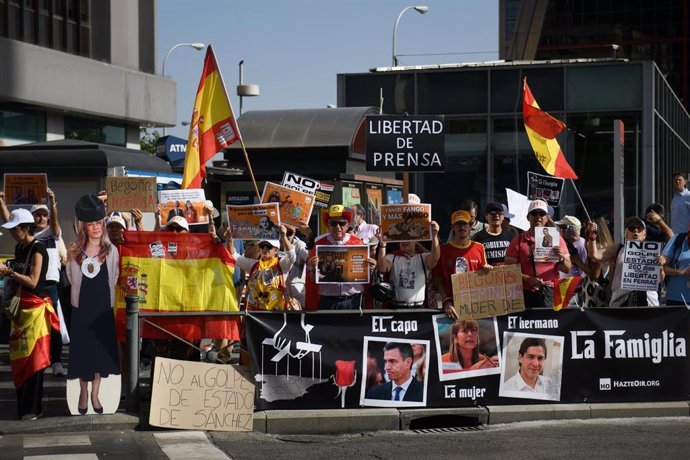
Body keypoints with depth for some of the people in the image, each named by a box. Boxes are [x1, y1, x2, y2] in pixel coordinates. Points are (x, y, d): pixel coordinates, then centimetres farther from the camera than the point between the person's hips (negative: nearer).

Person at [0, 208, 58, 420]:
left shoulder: (38, 248, -11)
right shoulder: (19, 247, 13)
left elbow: (32, 281, -18)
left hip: (35, 309, -8)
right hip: (20, 308, 8)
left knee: (33, 358, -7)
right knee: (19, 357, 7)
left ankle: (33, 408, -5)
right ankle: (23, 404, 13)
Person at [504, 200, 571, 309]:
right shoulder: (518, 241, 7)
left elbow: (567, 269, 11)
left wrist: (561, 258, -11)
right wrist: (528, 279, -16)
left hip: (551, 292, 1)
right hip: (527, 293, -1)